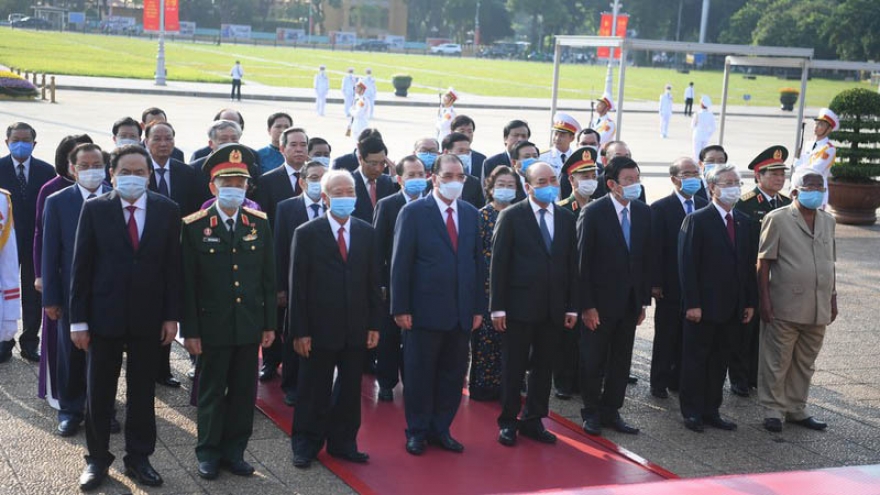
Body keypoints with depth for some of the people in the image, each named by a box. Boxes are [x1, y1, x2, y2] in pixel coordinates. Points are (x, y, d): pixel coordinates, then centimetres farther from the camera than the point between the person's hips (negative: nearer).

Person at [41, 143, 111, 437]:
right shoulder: (57, 202, -2)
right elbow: (50, 253, -2)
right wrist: (50, 297, -4)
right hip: (72, 292, 0)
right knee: (70, 354, 11)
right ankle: (70, 411, 25)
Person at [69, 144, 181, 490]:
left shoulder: (167, 211, 0)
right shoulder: (94, 209, -4)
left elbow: (173, 266, 1)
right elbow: (81, 267, -3)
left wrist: (172, 316, -2)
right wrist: (78, 320, -6)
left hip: (148, 319, 1)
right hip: (104, 316, -1)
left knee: (143, 393, 11)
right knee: (98, 393, 8)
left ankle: (139, 458, 23)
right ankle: (97, 459, 23)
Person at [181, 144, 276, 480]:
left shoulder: (259, 223, 4)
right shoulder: (194, 227, -6)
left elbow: (268, 278, 7)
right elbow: (187, 284, -7)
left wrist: (269, 324, 5)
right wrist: (189, 330, -8)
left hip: (249, 326, 3)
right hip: (212, 326, -3)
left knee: (244, 393, 10)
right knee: (211, 393, 9)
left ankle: (234, 452, 23)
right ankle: (208, 453, 23)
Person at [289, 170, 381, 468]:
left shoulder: (366, 233, 6)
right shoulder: (307, 234, -4)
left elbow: (373, 282, 7)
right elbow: (298, 286, -6)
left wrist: (374, 325, 3)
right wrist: (300, 331, -10)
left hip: (356, 329, 3)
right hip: (320, 328, -3)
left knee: (350, 390, 11)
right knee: (314, 391, 7)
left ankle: (343, 443, 24)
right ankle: (306, 444, 21)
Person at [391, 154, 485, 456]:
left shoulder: (471, 214, 10)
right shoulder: (414, 212, -5)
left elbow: (477, 262, 11)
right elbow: (400, 263, -6)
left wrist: (478, 307, 7)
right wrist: (400, 308, -11)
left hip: (461, 312, 5)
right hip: (425, 309, -5)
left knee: (453, 374, 10)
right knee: (419, 373, 5)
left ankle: (440, 429, 23)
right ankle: (417, 431, 18)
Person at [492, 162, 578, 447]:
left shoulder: (567, 219, 9)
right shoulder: (511, 217, -4)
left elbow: (572, 265, 9)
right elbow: (499, 264, -6)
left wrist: (572, 306, 5)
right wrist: (497, 307, -10)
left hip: (554, 308, 4)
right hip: (519, 306, -4)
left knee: (544, 367, 10)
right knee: (513, 368, 5)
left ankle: (533, 421, 21)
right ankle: (508, 422, 17)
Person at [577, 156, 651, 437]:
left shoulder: (643, 213, 4)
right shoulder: (593, 213, -12)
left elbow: (645, 258, 8)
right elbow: (583, 261, -12)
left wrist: (644, 300, 5)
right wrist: (587, 305, -15)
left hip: (630, 301, 5)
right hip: (600, 301, -5)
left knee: (621, 361, 11)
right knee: (593, 361, 6)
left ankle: (611, 412, 23)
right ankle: (592, 413, 21)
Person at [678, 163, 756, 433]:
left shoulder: (744, 221, 10)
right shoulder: (696, 220, -9)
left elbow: (749, 264, 13)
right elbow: (687, 265, -13)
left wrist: (750, 302, 8)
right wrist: (692, 304, -18)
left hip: (733, 308, 6)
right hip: (703, 307, -6)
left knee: (720, 360, 12)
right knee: (696, 359, 4)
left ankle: (711, 410, 22)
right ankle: (692, 412, 14)